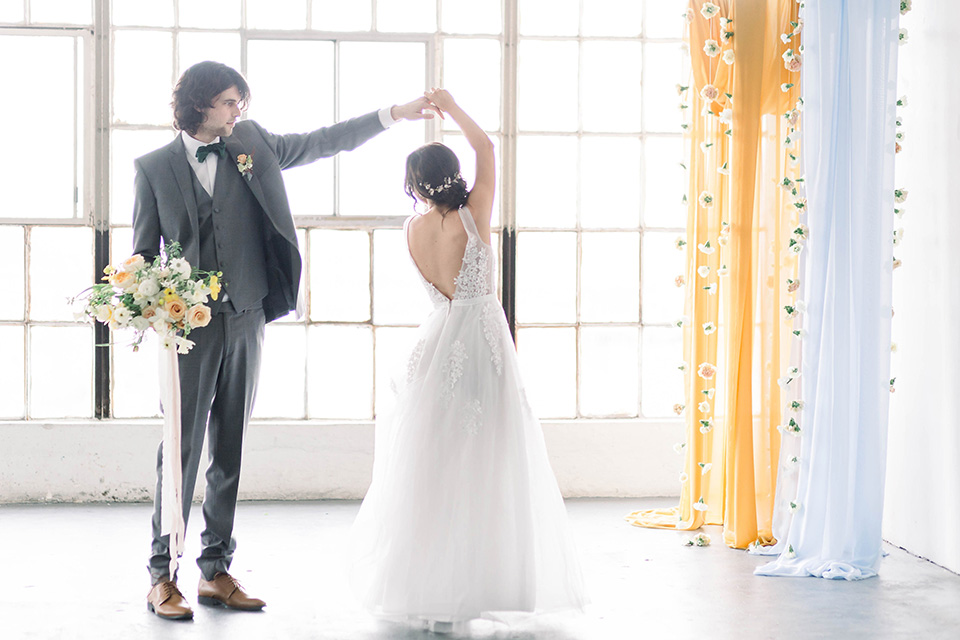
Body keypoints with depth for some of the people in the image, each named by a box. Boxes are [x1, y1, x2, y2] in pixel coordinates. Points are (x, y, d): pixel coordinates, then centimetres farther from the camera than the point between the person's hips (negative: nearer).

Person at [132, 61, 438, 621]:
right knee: (182, 449, -4)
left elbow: (323, 143, 15)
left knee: (230, 451, 7)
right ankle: (162, 575, 4)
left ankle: (217, 572, 14)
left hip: (246, 321, 4)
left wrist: (393, 114, 11)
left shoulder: (252, 146, 10)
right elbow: (145, 251, 6)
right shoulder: (155, 167, 3)